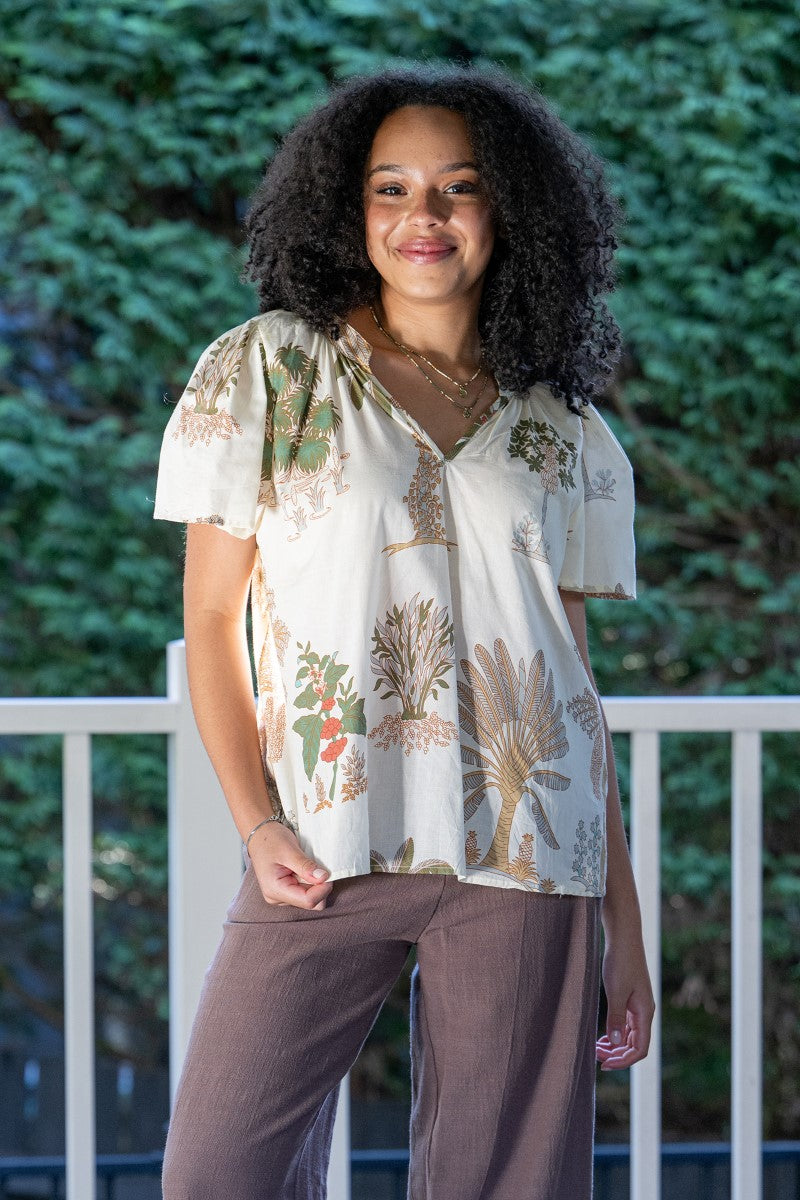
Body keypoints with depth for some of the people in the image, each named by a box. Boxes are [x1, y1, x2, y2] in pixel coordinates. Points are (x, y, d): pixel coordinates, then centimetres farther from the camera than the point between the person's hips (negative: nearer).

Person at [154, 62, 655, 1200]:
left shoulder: (562, 437, 11)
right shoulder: (270, 369, 5)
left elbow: (577, 679, 13)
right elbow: (211, 618, 5)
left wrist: (623, 919, 9)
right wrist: (256, 822, -8)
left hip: (523, 858, 2)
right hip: (324, 854, -1)